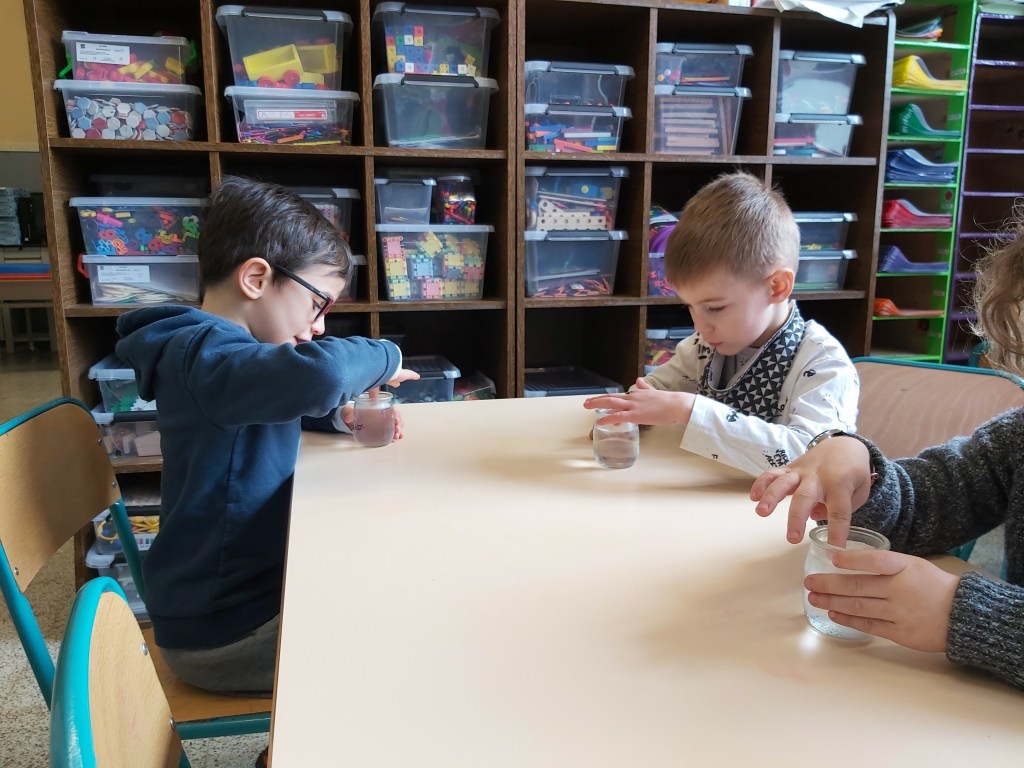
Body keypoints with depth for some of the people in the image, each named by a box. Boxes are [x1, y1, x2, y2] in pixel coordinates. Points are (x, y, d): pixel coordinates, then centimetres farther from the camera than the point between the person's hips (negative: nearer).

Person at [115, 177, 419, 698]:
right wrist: (383, 358, -24)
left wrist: (339, 412, 4)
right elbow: (315, 375, -46)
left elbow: (282, 398, 26)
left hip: (240, 591, 10)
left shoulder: (214, 345, 7)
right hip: (223, 631, -9)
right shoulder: (207, 353, -25)